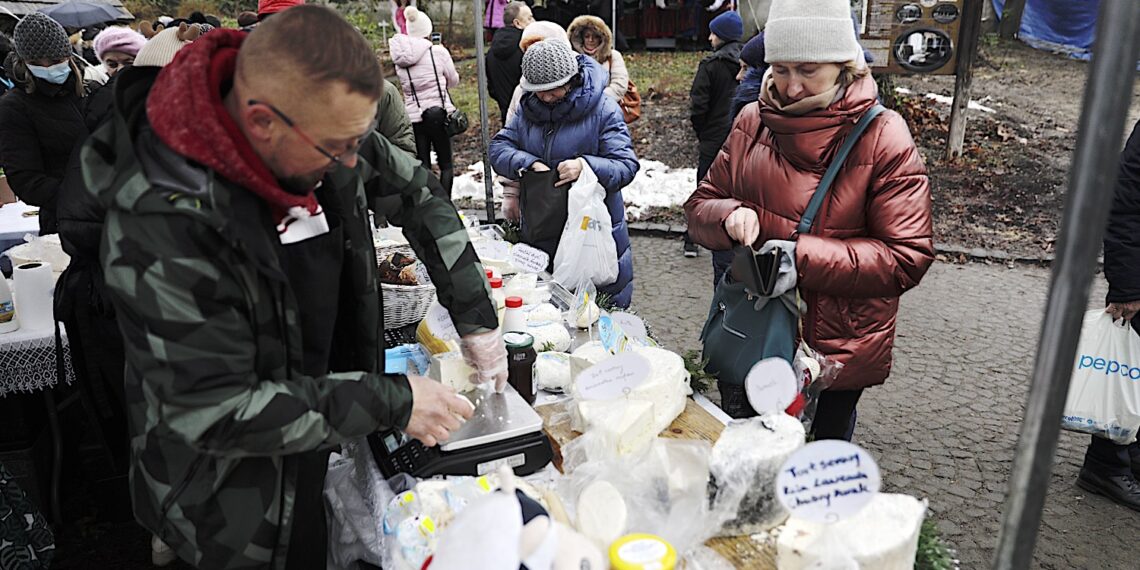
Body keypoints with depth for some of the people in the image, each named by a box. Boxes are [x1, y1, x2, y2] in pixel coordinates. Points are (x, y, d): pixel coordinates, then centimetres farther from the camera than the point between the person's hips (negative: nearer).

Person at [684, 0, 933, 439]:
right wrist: (729, 217, -18)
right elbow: (700, 206, 5)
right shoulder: (753, 122, -1)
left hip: (835, 350, -3)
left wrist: (805, 258, -25)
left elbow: (907, 257, -16)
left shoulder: (884, 139, -13)